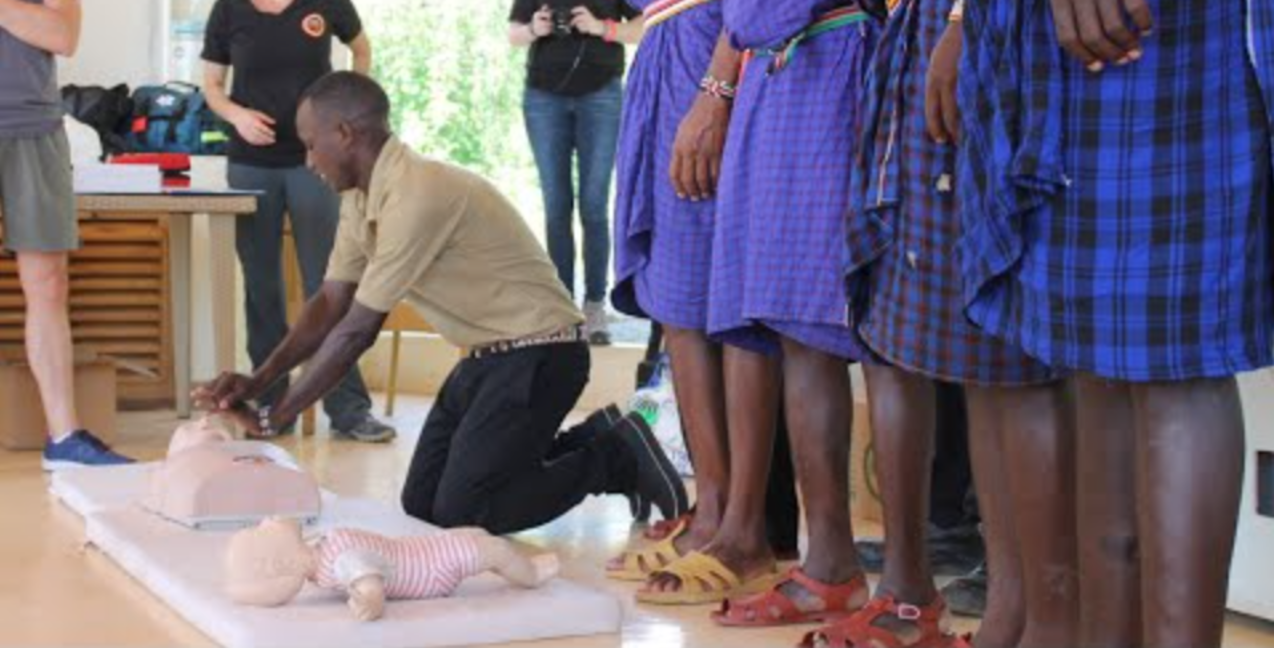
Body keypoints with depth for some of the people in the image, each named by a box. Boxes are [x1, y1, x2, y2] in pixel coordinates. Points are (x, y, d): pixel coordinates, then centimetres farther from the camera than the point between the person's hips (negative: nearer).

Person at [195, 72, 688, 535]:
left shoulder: (416, 196, -26)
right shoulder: (363, 198, 5)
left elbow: (357, 330, -22)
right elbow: (330, 304, 7)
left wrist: (272, 419, -15)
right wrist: (258, 381, -6)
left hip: (536, 356, -9)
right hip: (487, 356, 10)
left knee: (459, 514, -12)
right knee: (421, 505, 8)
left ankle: (617, 458, 2)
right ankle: (587, 442, 18)